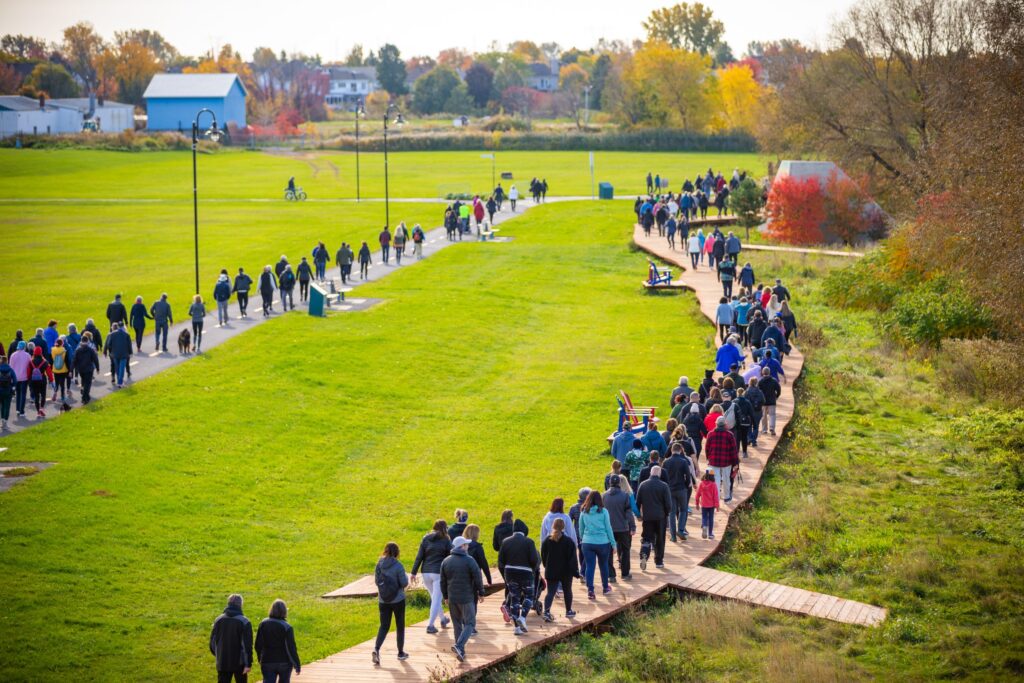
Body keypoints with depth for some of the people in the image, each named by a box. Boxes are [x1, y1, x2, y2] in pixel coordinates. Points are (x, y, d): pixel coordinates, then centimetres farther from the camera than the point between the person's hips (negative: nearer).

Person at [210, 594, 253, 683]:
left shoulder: (218, 620, 2)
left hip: (222, 663, 3)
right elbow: (247, 645, -14)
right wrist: (248, 664, -12)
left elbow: (212, 641, 8)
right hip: (239, 662, -3)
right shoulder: (244, 622, -11)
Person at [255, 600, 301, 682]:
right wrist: (297, 664, -6)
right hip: (284, 662, -1)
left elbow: (258, 645, 1)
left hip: (268, 663, 2)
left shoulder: (263, 624, -3)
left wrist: (261, 660, 16)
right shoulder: (287, 627, -14)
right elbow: (291, 648, -14)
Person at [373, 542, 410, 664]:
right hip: (398, 600, -3)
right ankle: (401, 652, 22)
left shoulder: (379, 565, -5)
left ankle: (376, 648, -15)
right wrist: (405, 577, 6)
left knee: (384, 626, 7)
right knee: (400, 626, 13)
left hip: (383, 601, 3)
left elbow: (376, 581, 3)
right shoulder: (397, 566, -17)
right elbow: (404, 583, -15)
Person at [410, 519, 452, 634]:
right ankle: (430, 625, -5)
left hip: (426, 573, 4)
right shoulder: (446, 541, -4)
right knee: (436, 600, 0)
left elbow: (419, 557, 2)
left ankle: (443, 620, 37)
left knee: (435, 598, 22)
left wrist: (414, 572, 6)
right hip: (439, 573, -4)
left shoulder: (426, 539, 5)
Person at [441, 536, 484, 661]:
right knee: (470, 623, 1)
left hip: (452, 599, 5)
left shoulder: (446, 561, 4)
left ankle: (461, 652, 15)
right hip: (466, 598, -5)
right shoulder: (469, 560, -11)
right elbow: (477, 579, -9)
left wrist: (446, 596, 20)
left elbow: (443, 582, 9)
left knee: (457, 624, 14)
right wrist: (480, 593, 5)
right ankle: (459, 646, -19)